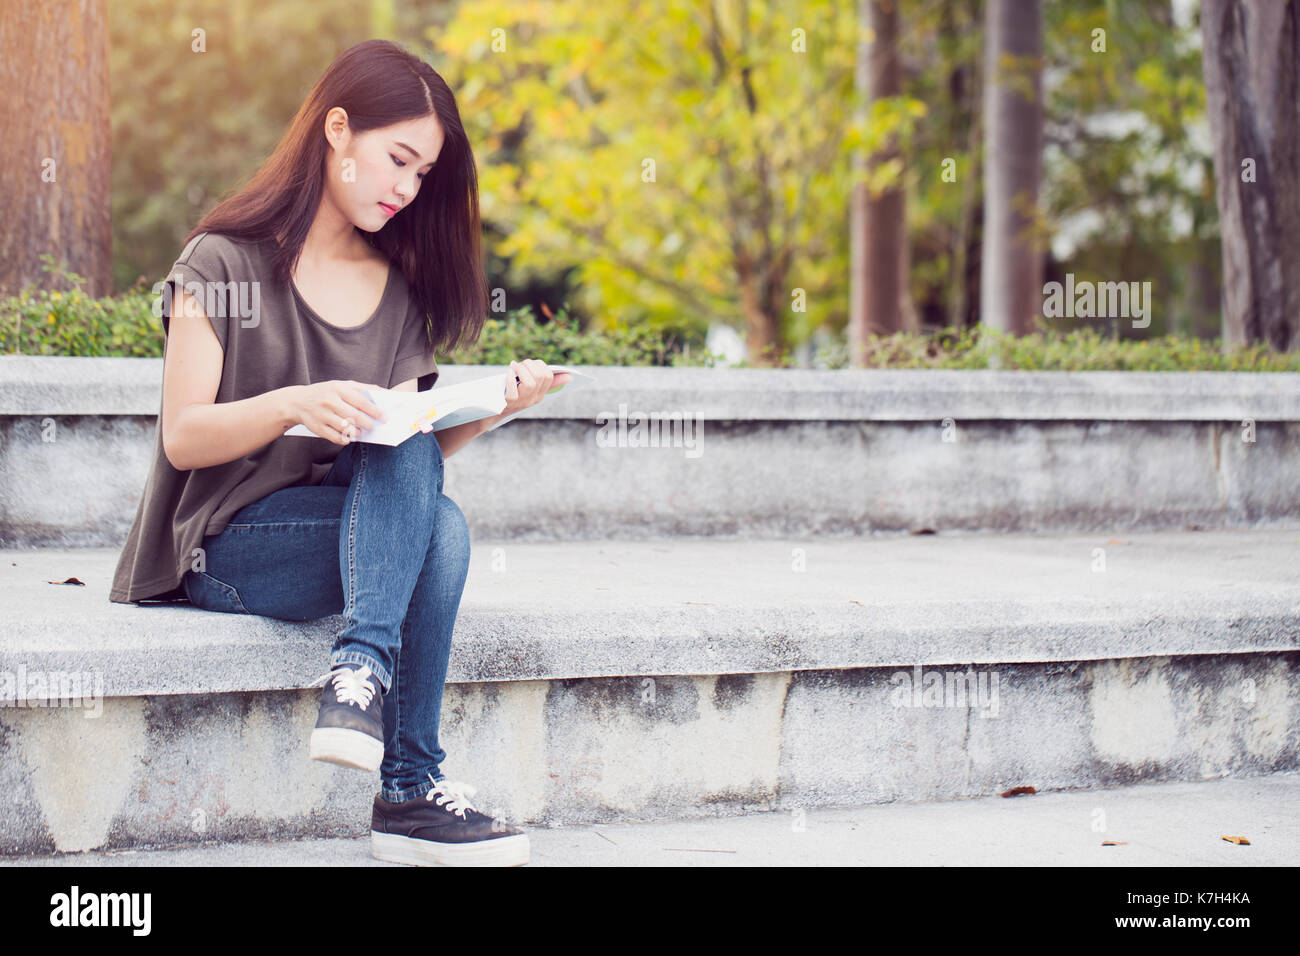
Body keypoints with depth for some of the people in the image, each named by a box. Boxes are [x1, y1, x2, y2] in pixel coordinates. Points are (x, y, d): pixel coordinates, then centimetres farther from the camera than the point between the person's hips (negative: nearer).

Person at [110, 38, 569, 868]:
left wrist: (494, 409, -9)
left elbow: (416, 447, 10)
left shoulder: (400, 286, 14)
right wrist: (293, 405, -27)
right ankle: (411, 786, -37)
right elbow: (183, 438, -10)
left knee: (440, 529, -31)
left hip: (365, 533, 5)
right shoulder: (226, 263, -2)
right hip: (227, 543, -5)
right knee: (441, 524, -32)